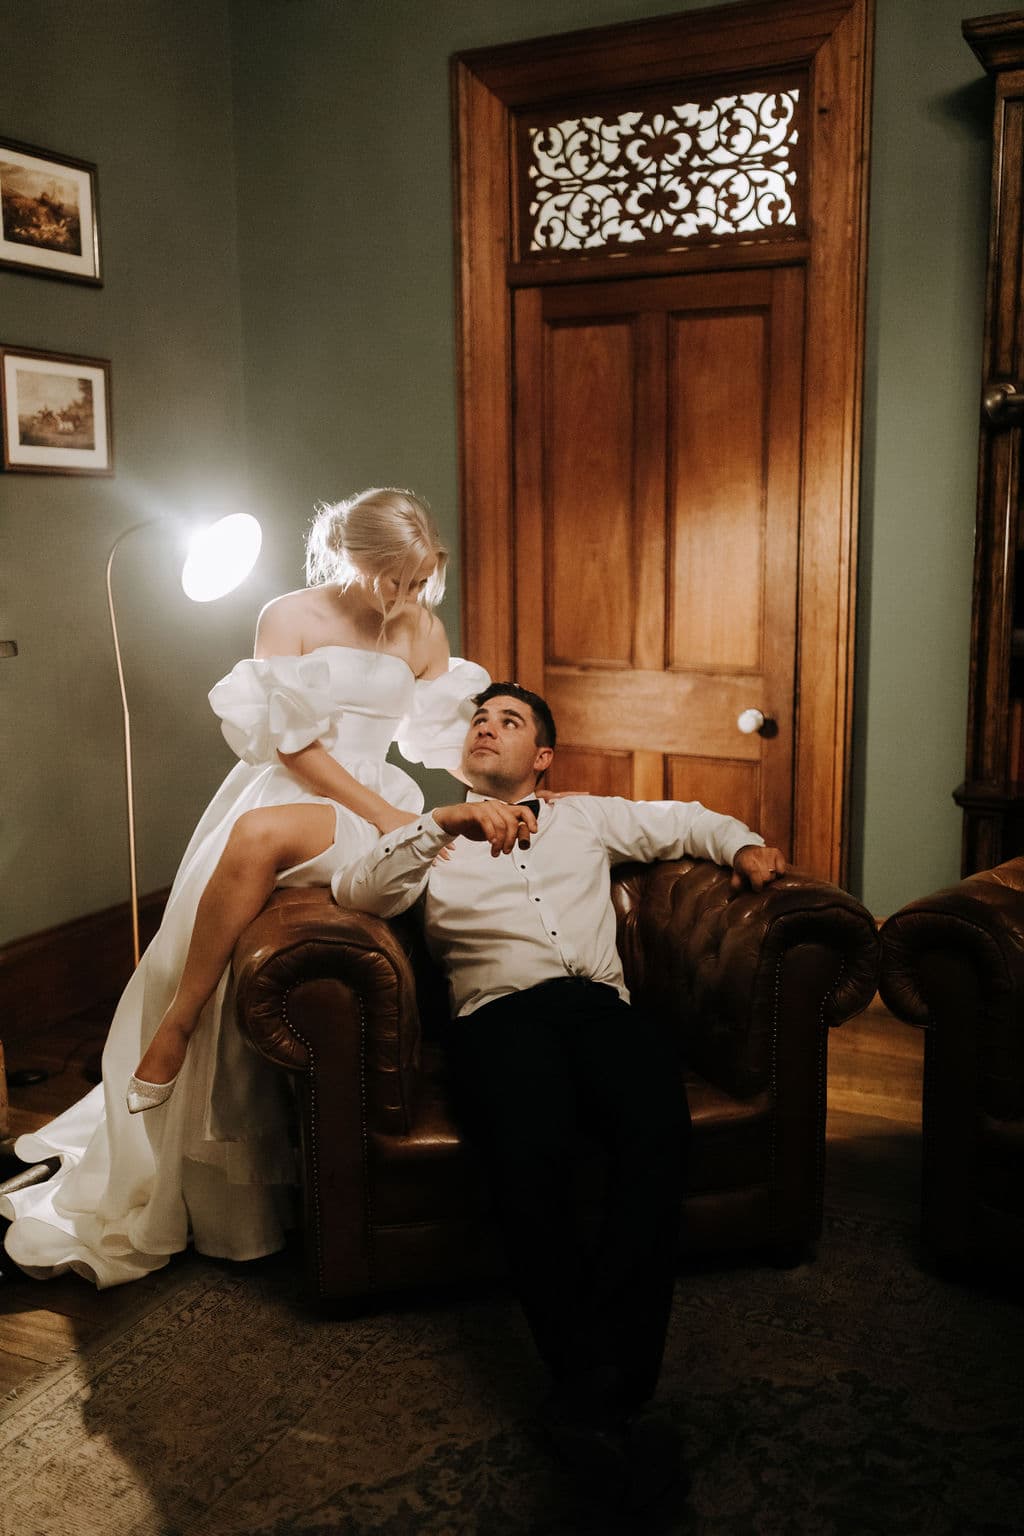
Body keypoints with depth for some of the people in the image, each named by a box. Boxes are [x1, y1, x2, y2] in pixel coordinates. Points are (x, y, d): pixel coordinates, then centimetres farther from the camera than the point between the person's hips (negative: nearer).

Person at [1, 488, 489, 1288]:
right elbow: (294, 745, -6)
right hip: (286, 792, 0)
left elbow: (452, 736, 15)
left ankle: (172, 1033, -21)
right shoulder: (289, 617, 2)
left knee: (262, 835, -34)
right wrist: (381, 812, -15)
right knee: (212, 965, -19)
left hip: (378, 809, 0)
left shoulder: (423, 631, 12)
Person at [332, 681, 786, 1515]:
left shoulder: (586, 818, 33)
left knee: (659, 1129, -33)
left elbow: (686, 820, 39)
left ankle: (595, 1391, -31)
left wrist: (744, 845, 16)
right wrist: (444, 823, -9)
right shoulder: (435, 840, 25)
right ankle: (607, 1389, -23)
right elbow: (354, 891, 6)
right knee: (533, 1152, -35)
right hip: (500, 1015, -1)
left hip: (602, 1003, 2)